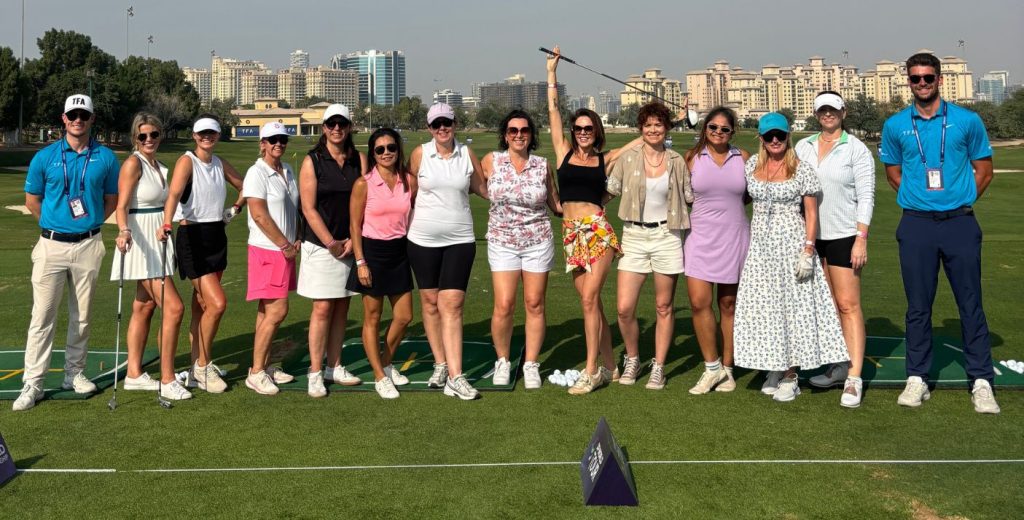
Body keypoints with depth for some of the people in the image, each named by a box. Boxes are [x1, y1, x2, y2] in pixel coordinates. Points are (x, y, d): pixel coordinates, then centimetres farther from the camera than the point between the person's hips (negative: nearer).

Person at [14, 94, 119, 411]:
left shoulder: (105, 158, 2)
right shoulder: (45, 157, 0)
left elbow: (112, 199, 12)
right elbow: (32, 199, 9)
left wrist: (90, 224, 5)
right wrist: (55, 224, 9)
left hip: (88, 245, 1)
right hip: (52, 245, -1)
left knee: (81, 315, 10)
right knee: (42, 315, -3)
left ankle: (74, 373, 22)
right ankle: (33, 383, 1)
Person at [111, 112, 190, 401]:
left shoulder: (160, 167, 13)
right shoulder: (133, 163, -11)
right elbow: (122, 205, -19)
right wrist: (124, 231, -34)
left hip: (158, 240, 8)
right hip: (140, 240, -8)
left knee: (145, 307, 12)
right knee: (173, 307, -12)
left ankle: (134, 374, 20)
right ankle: (167, 380, -6)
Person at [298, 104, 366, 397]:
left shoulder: (359, 160, 7)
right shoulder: (312, 161, -3)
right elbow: (309, 209, -7)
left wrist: (353, 240, -7)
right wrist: (331, 243, -12)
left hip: (351, 245, 4)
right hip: (321, 245, -4)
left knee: (342, 307, 9)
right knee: (323, 308, -6)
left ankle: (334, 367, 19)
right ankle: (315, 373, 1)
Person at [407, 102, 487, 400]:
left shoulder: (467, 155, 2)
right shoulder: (420, 154, 0)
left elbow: (482, 189, 16)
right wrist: (405, 228, 9)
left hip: (460, 240, -1)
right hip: (423, 240, 1)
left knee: (452, 305, -8)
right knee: (430, 303, 8)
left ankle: (455, 377, -10)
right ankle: (440, 364, 23)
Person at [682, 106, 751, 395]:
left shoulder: (743, 158, 4)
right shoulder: (692, 157, 2)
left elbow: (751, 194, 16)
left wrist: (729, 201, 2)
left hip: (734, 237, 0)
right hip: (700, 236, 0)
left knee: (729, 304, 6)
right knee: (699, 302, -9)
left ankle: (727, 369, 18)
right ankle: (712, 367, 6)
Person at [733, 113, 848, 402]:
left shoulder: (802, 169, -5)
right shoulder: (752, 165, 7)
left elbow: (811, 213, -6)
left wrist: (808, 251, -14)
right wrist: (745, 243, 12)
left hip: (791, 243, -4)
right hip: (760, 245, 4)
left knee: (792, 305, -1)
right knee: (763, 307, 6)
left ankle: (790, 376, 6)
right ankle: (773, 369, 19)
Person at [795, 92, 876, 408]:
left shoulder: (856, 149, -3)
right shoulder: (803, 147, 10)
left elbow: (866, 196, -7)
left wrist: (861, 240, -14)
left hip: (843, 235, -5)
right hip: (811, 236, 5)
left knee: (848, 305, -8)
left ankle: (854, 379, -9)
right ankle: (839, 366, 21)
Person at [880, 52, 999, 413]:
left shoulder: (967, 121, 2)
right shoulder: (895, 125, 5)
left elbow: (984, 168, 10)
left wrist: (962, 199, 1)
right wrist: (915, 197, 7)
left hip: (959, 222, -1)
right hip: (916, 225, 1)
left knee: (970, 304, 1)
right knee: (918, 306, 6)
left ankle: (981, 382, 7)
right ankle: (917, 379, 15)